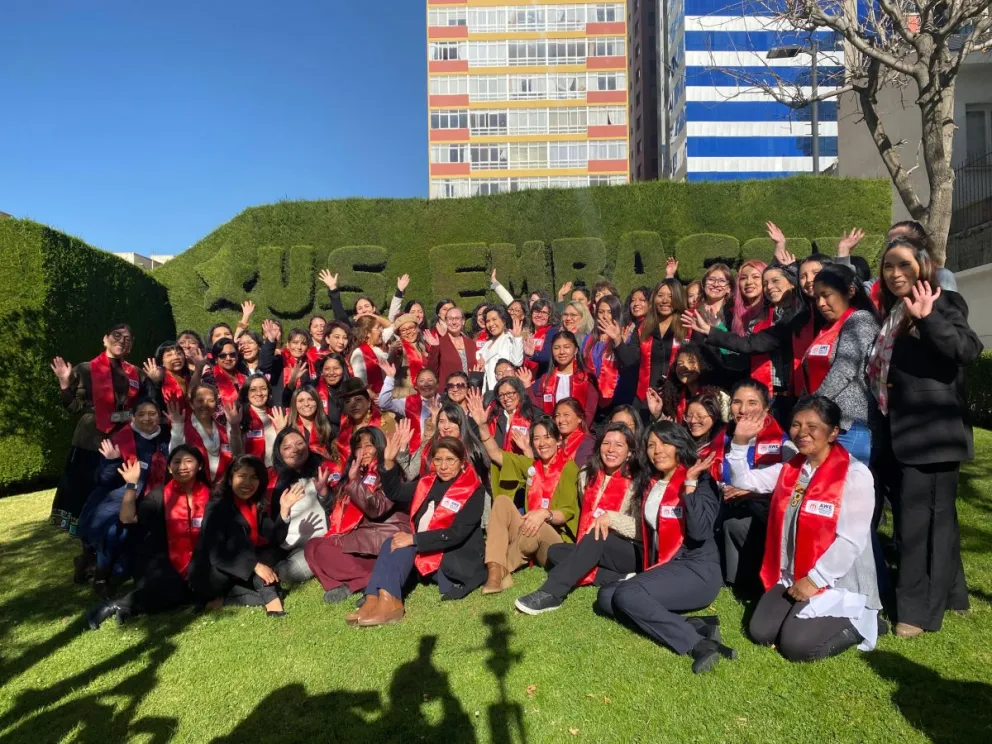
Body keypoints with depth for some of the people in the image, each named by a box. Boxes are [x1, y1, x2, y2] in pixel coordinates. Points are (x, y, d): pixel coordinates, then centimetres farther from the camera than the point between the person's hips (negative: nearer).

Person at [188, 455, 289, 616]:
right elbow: (216, 554, -25)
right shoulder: (216, 507, -13)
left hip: (236, 579, 5)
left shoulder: (256, 508, 7)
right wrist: (255, 566, -34)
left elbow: (274, 539, -4)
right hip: (208, 579, -5)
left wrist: (284, 510, -17)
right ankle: (271, 600, -32)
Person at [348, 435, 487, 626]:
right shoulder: (429, 482, 8)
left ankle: (388, 601, -40)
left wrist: (414, 539, -24)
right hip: (425, 553, 6)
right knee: (394, 543, -21)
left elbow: (456, 534, -19)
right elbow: (394, 493, 6)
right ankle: (374, 599, -35)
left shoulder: (473, 491, -10)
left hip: (458, 561, -6)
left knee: (404, 545, -26)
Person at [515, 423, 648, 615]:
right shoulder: (588, 475, 7)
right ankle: (618, 580, -26)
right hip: (594, 550, 6)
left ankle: (550, 594, -39)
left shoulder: (637, 481, -8)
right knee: (555, 551, -16)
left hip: (631, 553, -6)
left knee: (596, 538, -33)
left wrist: (611, 518, -27)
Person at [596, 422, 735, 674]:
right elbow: (648, 530, 20)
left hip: (697, 570, -8)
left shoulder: (701, 481, -9)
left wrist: (690, 484, -24)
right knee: (606, 596, -10)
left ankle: (700, 644, -22)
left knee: (626, 595, -26)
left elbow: (699, 533, -23)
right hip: (663, 567, 8)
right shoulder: (651, 484, 13)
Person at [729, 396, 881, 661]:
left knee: (796, 646, -16)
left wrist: (815, 579, -19)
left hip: (837, 582, -6)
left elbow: (851, 540, -19)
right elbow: (743, 481, 10)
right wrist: (740, 442, -5)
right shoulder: (790, 468, 6)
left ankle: (860, 623, 8)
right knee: (760, 633, -6)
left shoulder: (855, 474, -15)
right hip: (792, 578, 6)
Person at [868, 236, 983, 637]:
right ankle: (946, 593, 30)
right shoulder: (891, 314, 16)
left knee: (920, 518, -3)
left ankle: (920, 607, 8)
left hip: (930, 431, -7)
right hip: (897, 432, 7)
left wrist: (927, 318, -25)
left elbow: (969, 349, -21)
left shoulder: (943, 303, -5)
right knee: (932, 516, 16)